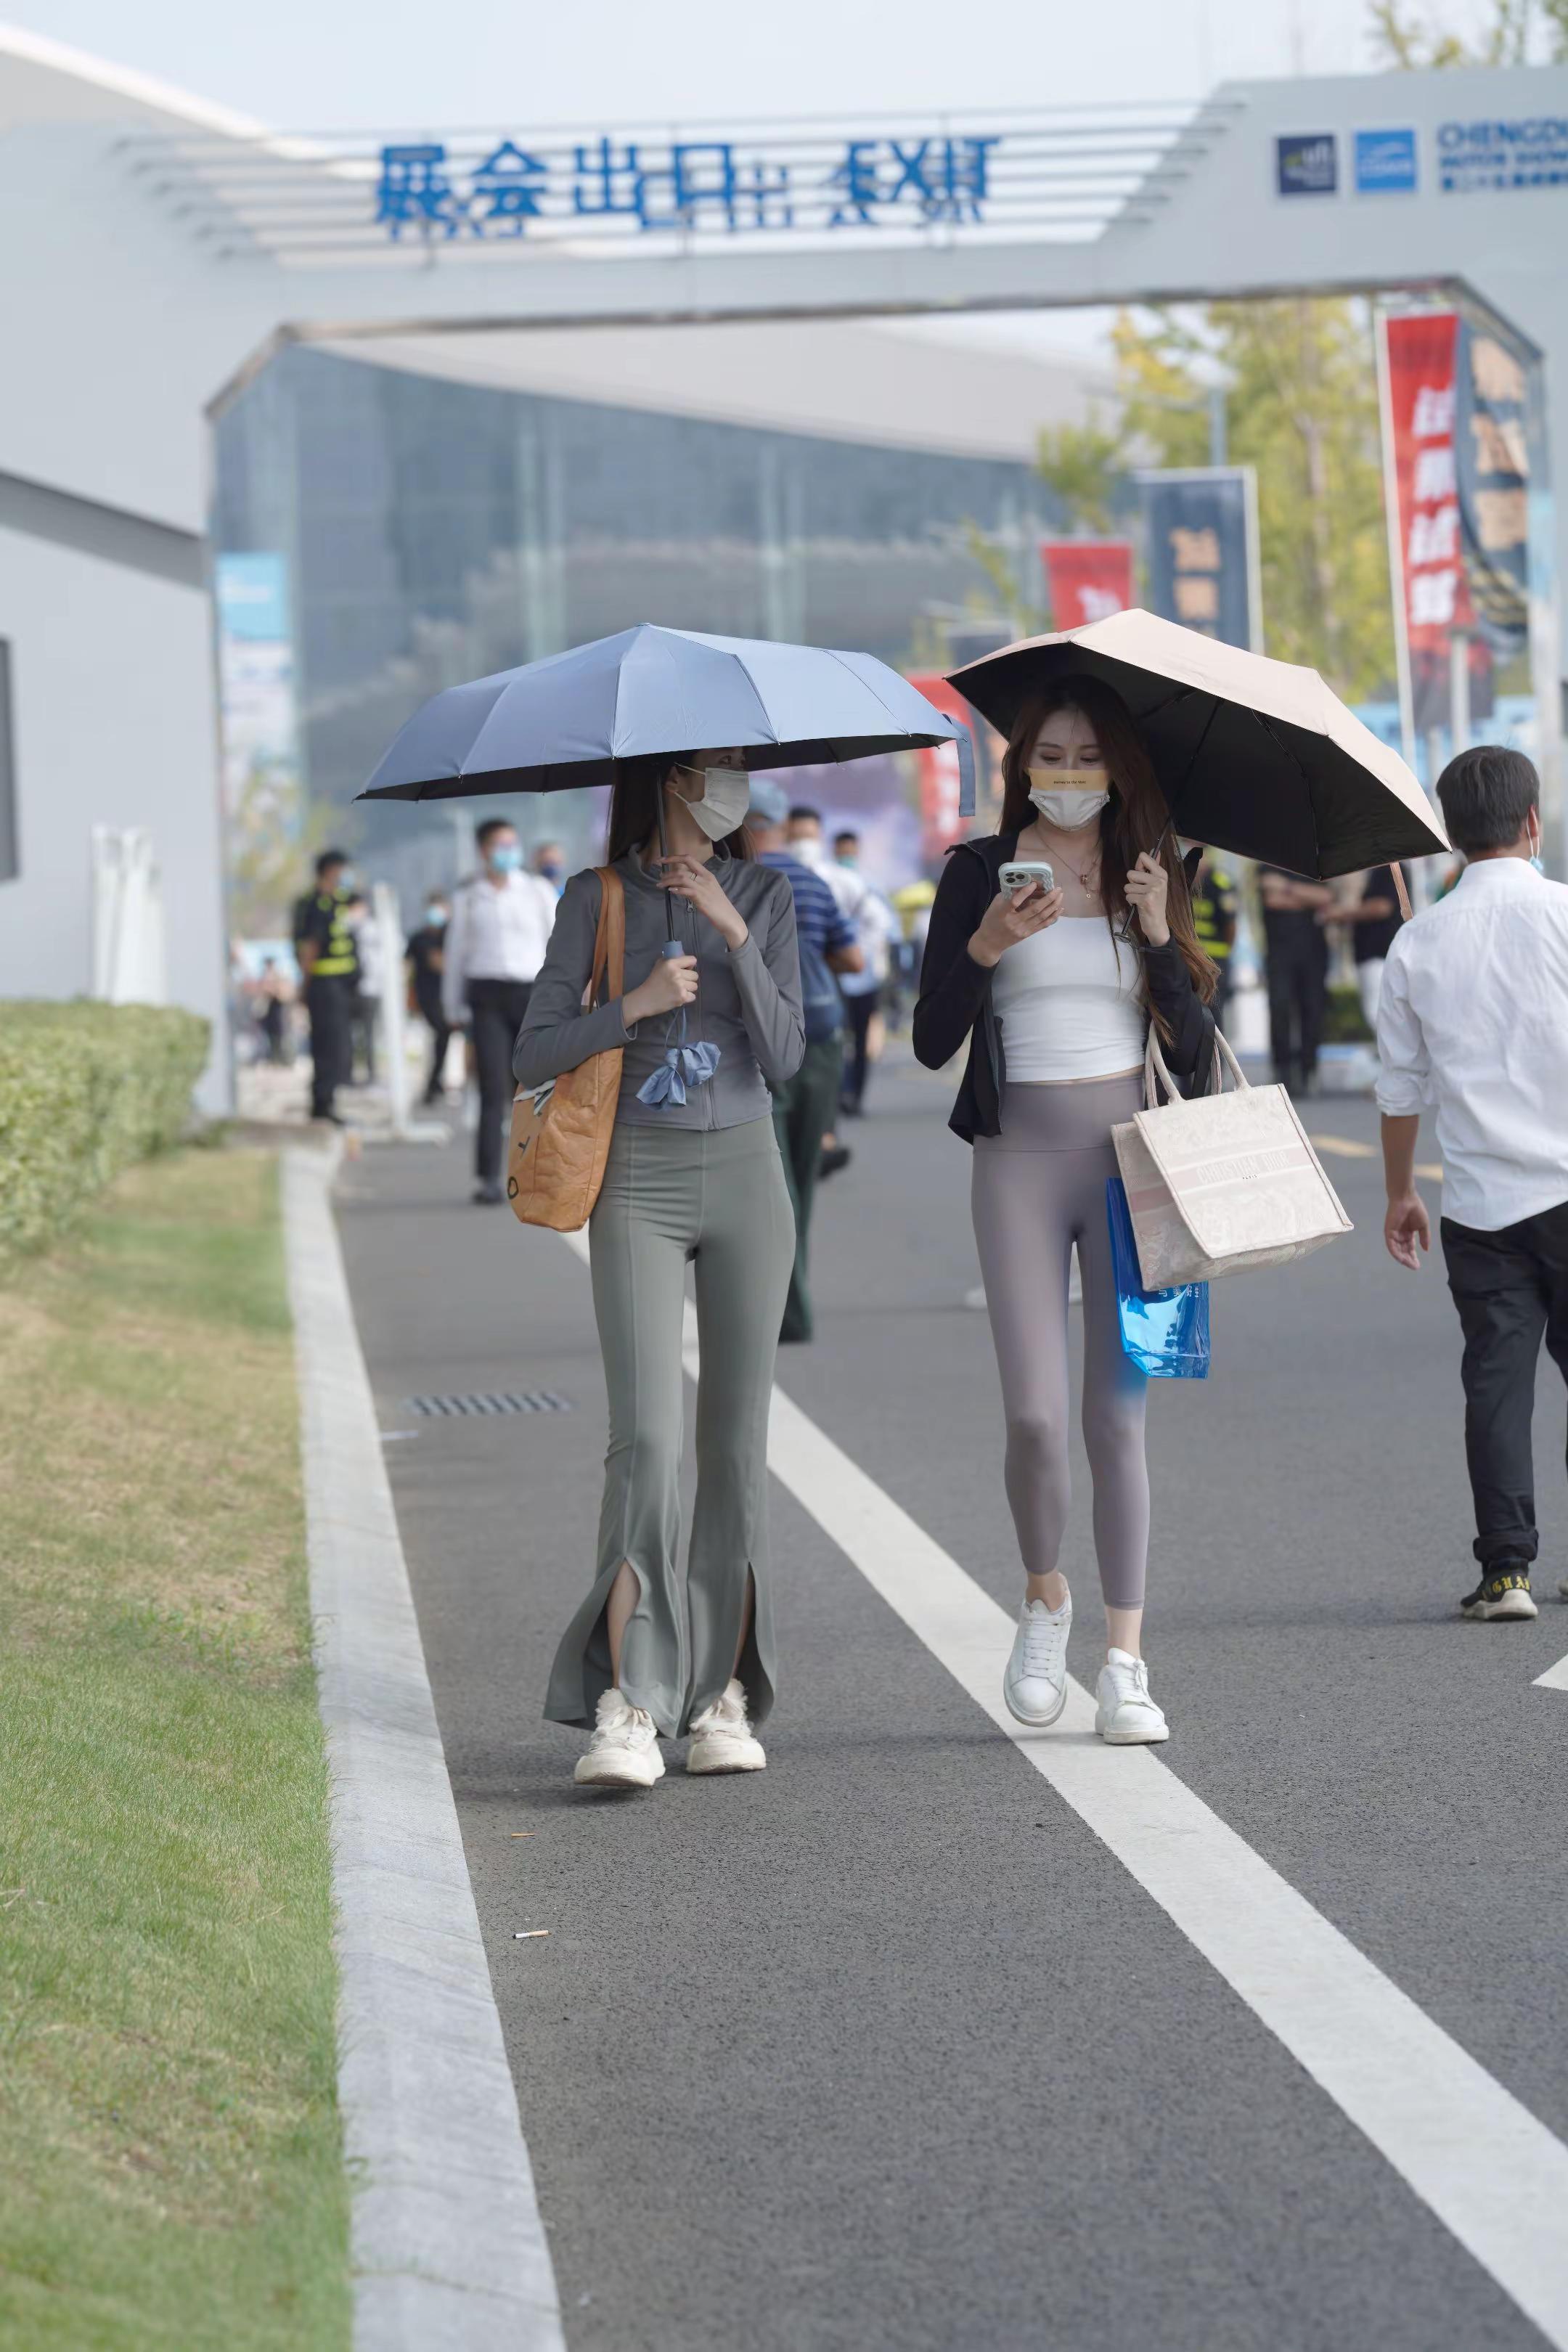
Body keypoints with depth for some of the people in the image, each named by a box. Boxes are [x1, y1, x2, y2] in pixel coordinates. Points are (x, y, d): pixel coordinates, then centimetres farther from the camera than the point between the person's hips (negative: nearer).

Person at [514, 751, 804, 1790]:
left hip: (744, 1174, 3)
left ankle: (723, 1695, 11)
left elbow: (785, 1059, -1)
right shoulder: (597, 899, 2)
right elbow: (535, 1055, -1)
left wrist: (734, 933, -10)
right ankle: (626, 1710, -18)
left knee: (737, 1441, 3)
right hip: (637, 1182, -2)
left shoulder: (763, 895, 7)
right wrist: (637, 1005, -14)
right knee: (647, 1438, -15)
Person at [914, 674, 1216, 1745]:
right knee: (1036, 1416, -10)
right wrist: (983, 948, -18)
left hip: (1130, 1155, 1)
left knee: (1117, 1418, 0)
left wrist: (1160, 938, -9)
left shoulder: (1149, 876, 8)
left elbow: (1194, 1053, 4)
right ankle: (1045, 1597, 18)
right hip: (1022, 1158, -1)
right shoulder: (981, 873, 3)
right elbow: (934, 1042, -2)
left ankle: (1126, 1667, 4)